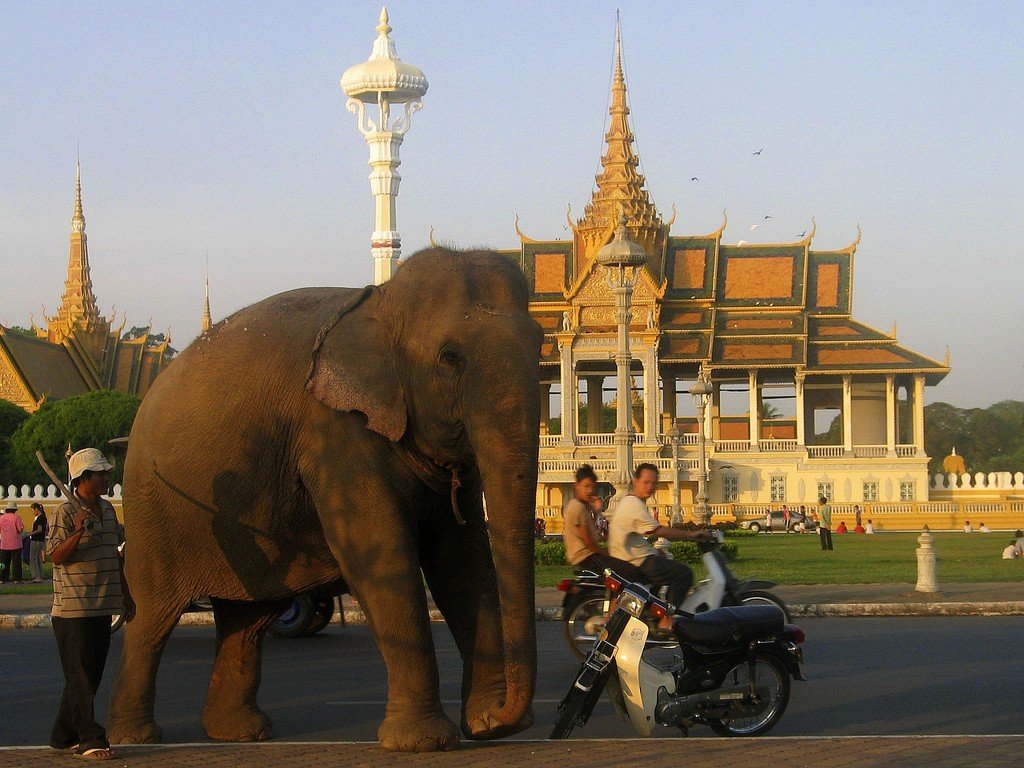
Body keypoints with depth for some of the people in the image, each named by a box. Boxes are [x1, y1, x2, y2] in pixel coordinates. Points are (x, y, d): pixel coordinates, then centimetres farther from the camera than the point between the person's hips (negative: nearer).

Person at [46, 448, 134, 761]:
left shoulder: (107, 510, 13)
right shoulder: (66, 512, -10)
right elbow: (56, 556, -15)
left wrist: (125, 595, 22)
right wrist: (78, 532, -30)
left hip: (101, 608, 8)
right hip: (73, 609, -8)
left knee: (90, 675, 11)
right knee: (80, 677, -5)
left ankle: (64, 736, 20)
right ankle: (91, 739, -4)